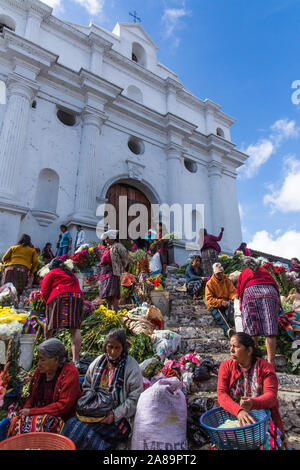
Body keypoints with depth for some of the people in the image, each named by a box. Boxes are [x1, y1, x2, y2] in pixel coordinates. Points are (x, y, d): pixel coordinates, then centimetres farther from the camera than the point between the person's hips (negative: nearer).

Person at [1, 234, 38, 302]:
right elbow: (35, 262, 11)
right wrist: (31, 272, 22)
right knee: (18, 292, -3)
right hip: (23, 269, -1)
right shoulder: (32, 250, 21)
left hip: (9, 268, 1)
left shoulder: (13, 248, 23)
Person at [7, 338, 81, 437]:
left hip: (59, 418, -6)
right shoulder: (40, 370, 6)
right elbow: (32, 395, 18)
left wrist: (32, 411, -14)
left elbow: (63, 406, -17)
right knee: (17, 421, -20)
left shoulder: (70, 372, -13)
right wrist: (25, 410, -4)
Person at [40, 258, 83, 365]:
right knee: (75, 328, -5)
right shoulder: (72, 274, 36)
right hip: (78, 297, 4)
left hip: (60, 296, -4)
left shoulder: (51, 273, 20)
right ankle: (76, 359, -13)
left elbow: (44, 290, 9)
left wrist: (48, 303, 20)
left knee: (49, 323, 14)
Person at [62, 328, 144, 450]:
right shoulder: (98, 362, 8)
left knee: (82, 429, -26)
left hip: (119, 417, -5)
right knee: (71, 423, -23)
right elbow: (86, 387, 15)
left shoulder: (132, 367, -8)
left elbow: (134, 400, -9)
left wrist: (115, 414, -16)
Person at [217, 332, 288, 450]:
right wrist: (239, 411, -29)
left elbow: (271, 396, -16)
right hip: (233, 415, 0)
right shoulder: (226, 366, -2)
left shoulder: (266, 368, -5)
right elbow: (221, 394, -11)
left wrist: (252, 403, -36)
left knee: (268, 443, -23)